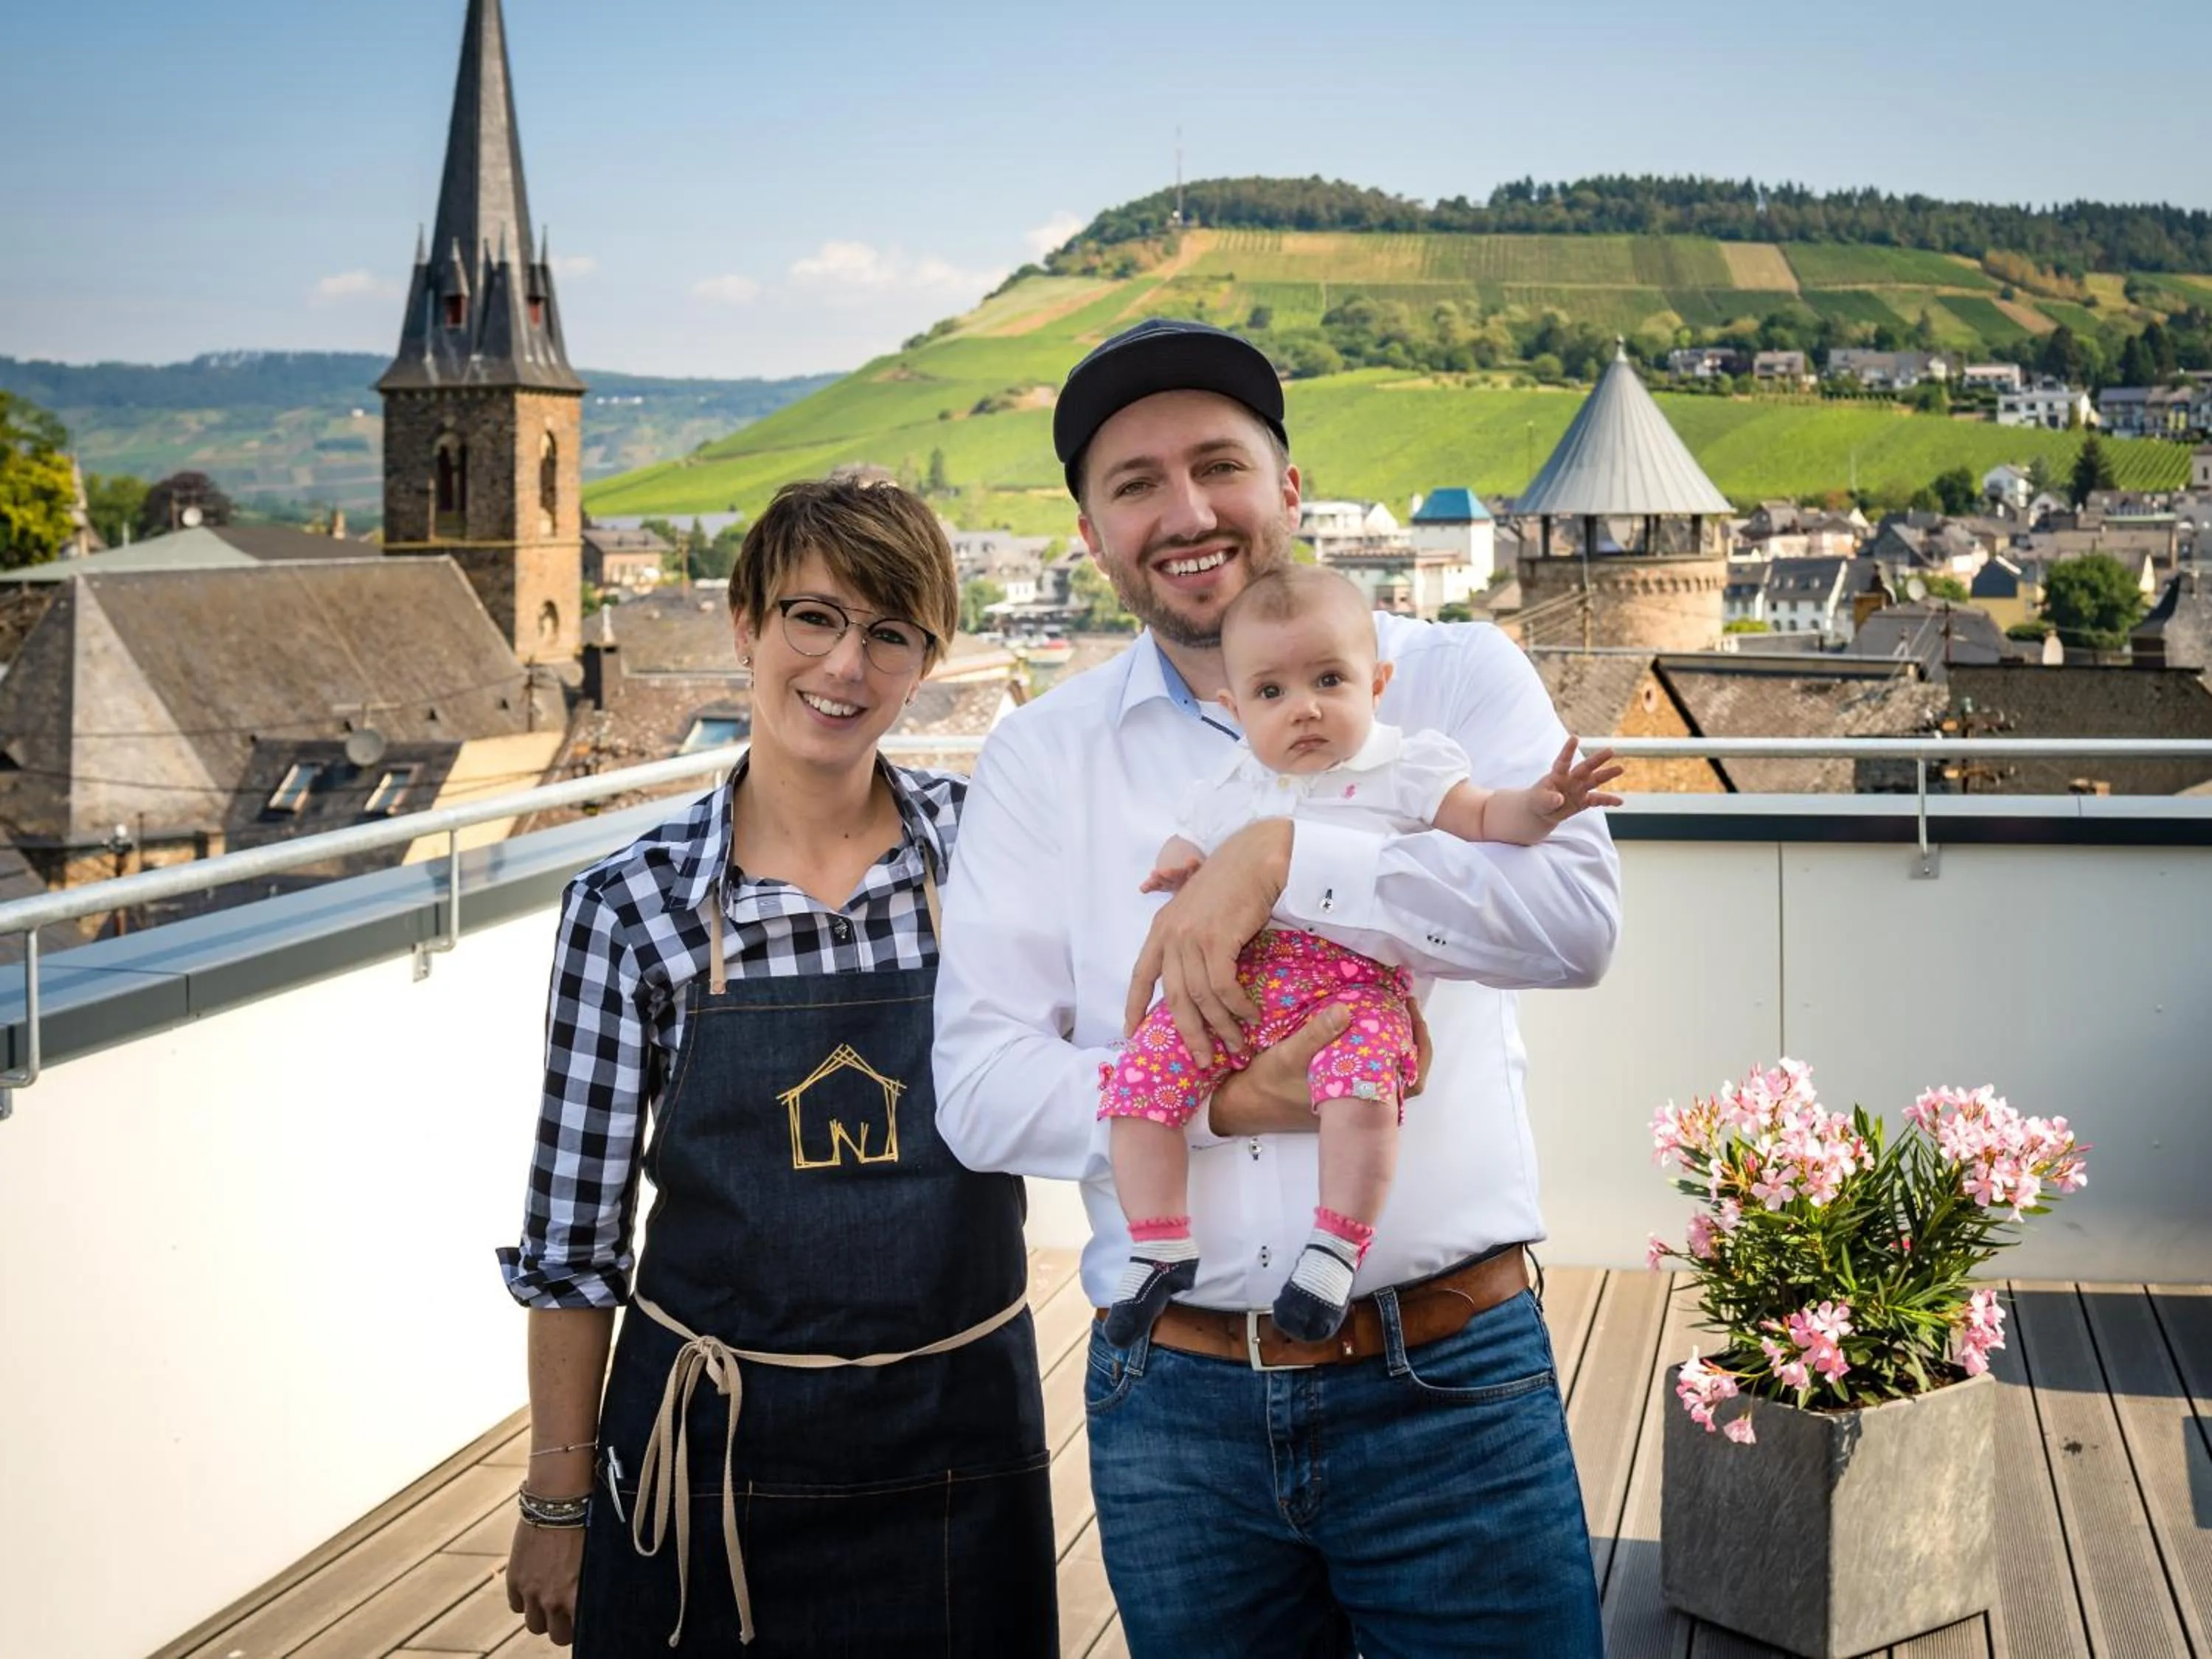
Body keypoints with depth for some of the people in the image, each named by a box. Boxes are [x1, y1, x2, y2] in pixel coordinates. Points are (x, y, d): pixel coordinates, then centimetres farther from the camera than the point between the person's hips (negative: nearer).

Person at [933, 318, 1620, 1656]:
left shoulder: (1454, 680, 3)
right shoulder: (1041, 758, 7)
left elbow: (1580, 914, -15)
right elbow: (979, 1092, -1)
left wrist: (1281, 858, -21)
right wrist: (1209, 1099, -16)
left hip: (1447, 1390, -2)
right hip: (1175, 1405, 2)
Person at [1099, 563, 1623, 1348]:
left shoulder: (1403, 769, 7)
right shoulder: (1226, 791, 17)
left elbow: (1483, 818, 2)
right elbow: (1180, 857, 25)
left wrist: (1538, 806, -19)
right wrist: (1177, 878, 1)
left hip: (1355, 981, -4)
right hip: (1235, 981, 4)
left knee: (1361, 1086, -33)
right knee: (1140, 1074, -14)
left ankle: (1335, 1250, -22)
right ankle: (1159, 1246, -5)